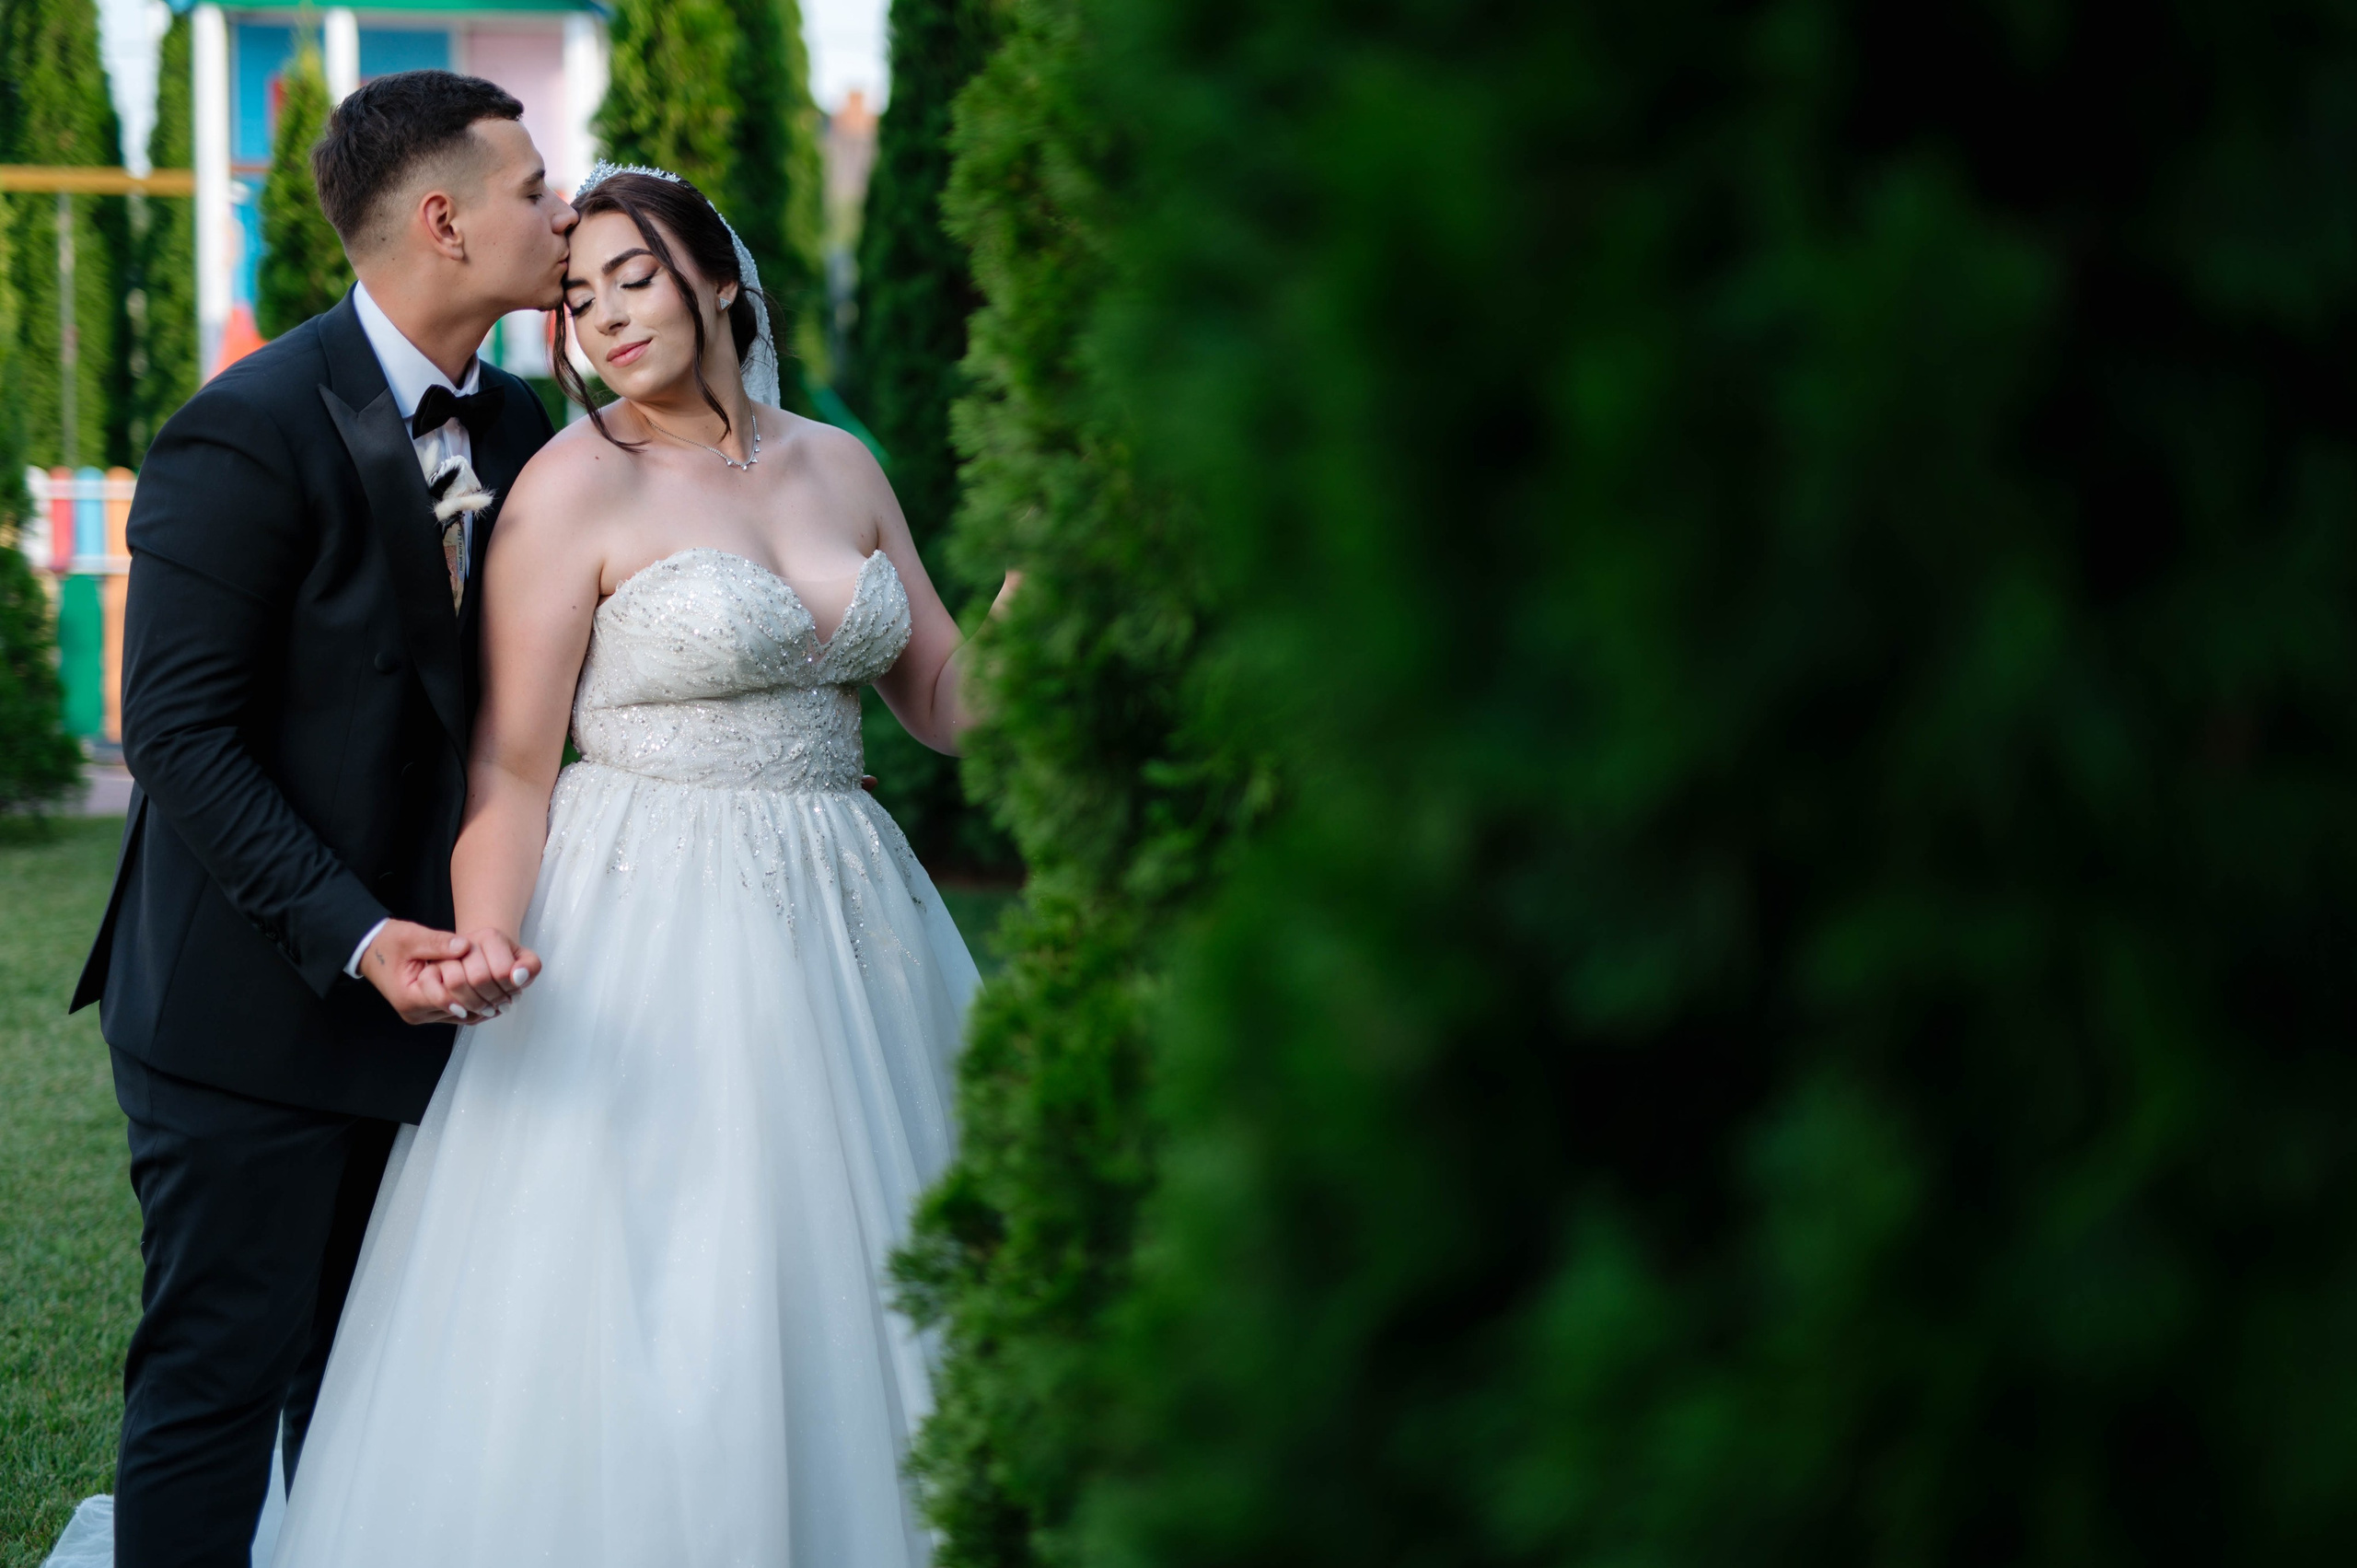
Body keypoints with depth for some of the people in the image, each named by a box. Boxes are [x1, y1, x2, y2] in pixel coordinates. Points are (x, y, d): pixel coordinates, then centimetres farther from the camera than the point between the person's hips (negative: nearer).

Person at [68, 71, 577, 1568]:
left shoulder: (515, 427, 6)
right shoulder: (249, 434, -17)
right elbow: (180, 737, -19)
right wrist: (354, 936, -25)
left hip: (409, 979, 8)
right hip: (253, 1007, -7)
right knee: (221, 1372, 0)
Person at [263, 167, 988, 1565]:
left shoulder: (840, 467, 9)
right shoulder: (578, 485, -7)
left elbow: (947, 702, 11)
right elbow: (513, 768, -10)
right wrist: (485, 945, -26)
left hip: (841, 921, 6)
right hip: (648, 940, -5)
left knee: (845, 1310, 10)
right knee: (632, 1308, -7)